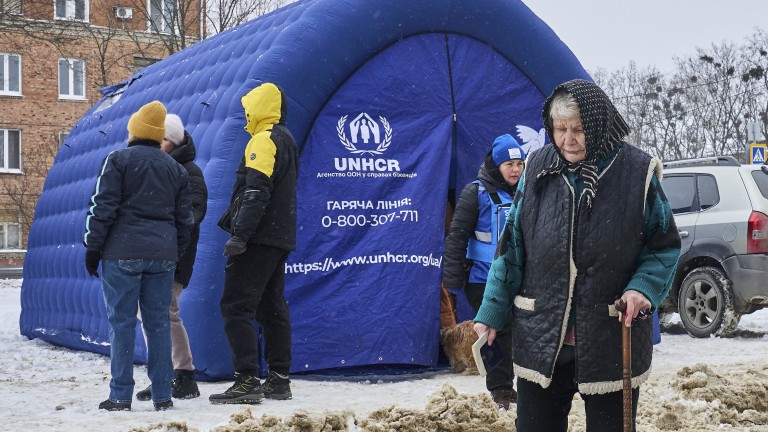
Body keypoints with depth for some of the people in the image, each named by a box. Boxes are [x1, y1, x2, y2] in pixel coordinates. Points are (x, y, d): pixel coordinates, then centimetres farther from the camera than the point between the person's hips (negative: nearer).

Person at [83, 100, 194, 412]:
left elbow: (103, 207, -8)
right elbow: (184, 219, 15)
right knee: (158, 321, 7)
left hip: (123, 253, -4)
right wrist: (176, 254, 21)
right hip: (163, 254, 4)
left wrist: (93, 246, -2)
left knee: (121, 322, -1)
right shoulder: (176, 169, 15)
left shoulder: (118, 160, -2)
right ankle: (163, 395, 8)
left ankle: (120, 396, -1)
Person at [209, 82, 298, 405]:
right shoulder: (285, 140, 19)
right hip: (279, 239, 10)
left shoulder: (264, 140, -12)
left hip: (258, 240, -10)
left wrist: (239, 235, -26)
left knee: (236, 307, -9)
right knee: (272, 308, 12)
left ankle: (247, 381, -13)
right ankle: (279, 380, 14)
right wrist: (231, 219, 27)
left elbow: (256, 193, -22)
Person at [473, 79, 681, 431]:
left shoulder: (637, 172, -7)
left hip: (612, 344, -2)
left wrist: (643, 287, -16)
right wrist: (491, 313, 4)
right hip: (540, 339, 2)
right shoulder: (538, 169, 0)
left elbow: (665, 247, 2)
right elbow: (512, 248, 6)